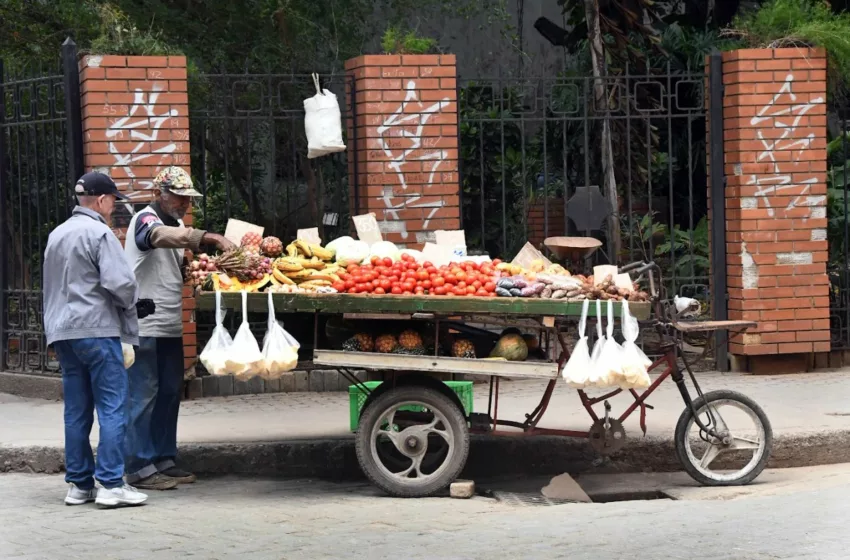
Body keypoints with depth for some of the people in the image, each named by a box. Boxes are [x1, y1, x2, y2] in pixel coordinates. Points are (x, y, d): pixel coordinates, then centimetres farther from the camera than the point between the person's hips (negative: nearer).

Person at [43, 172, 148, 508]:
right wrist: (128, 304, 2)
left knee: (77, 411, 10)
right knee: (112, 407, -5)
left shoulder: (57, 235, 16)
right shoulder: (99, 233, -10)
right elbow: (120, 282, -18)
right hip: (97, 329, -8)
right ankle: (111, 484, -8)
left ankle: (79, 484, 13)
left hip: (63, 332, 8)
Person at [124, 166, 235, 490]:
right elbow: (163, 236, -32)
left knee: (169, 393, 11)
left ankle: (164, 460, 19)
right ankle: (140, 468, -5)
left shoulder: (175, 224, 20)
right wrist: (211, 238, -42)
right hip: (144, 326, -9)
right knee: (143, 396, -7)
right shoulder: (146, 220, -9)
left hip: (170, 327, 9)